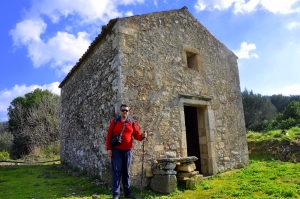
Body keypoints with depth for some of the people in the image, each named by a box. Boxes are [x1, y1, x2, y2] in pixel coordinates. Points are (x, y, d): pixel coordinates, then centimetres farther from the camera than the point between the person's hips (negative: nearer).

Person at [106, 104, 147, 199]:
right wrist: (109, 148, -8)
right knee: (116, 171, 0)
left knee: (126, 171, 11)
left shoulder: (132, 123, 8)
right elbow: (109, 136, 0)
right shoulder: (114, 122, 3)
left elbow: (137, 135, 4)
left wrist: (142, 136, -19)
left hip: (128, 151, 2)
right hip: (116, 150, -2)